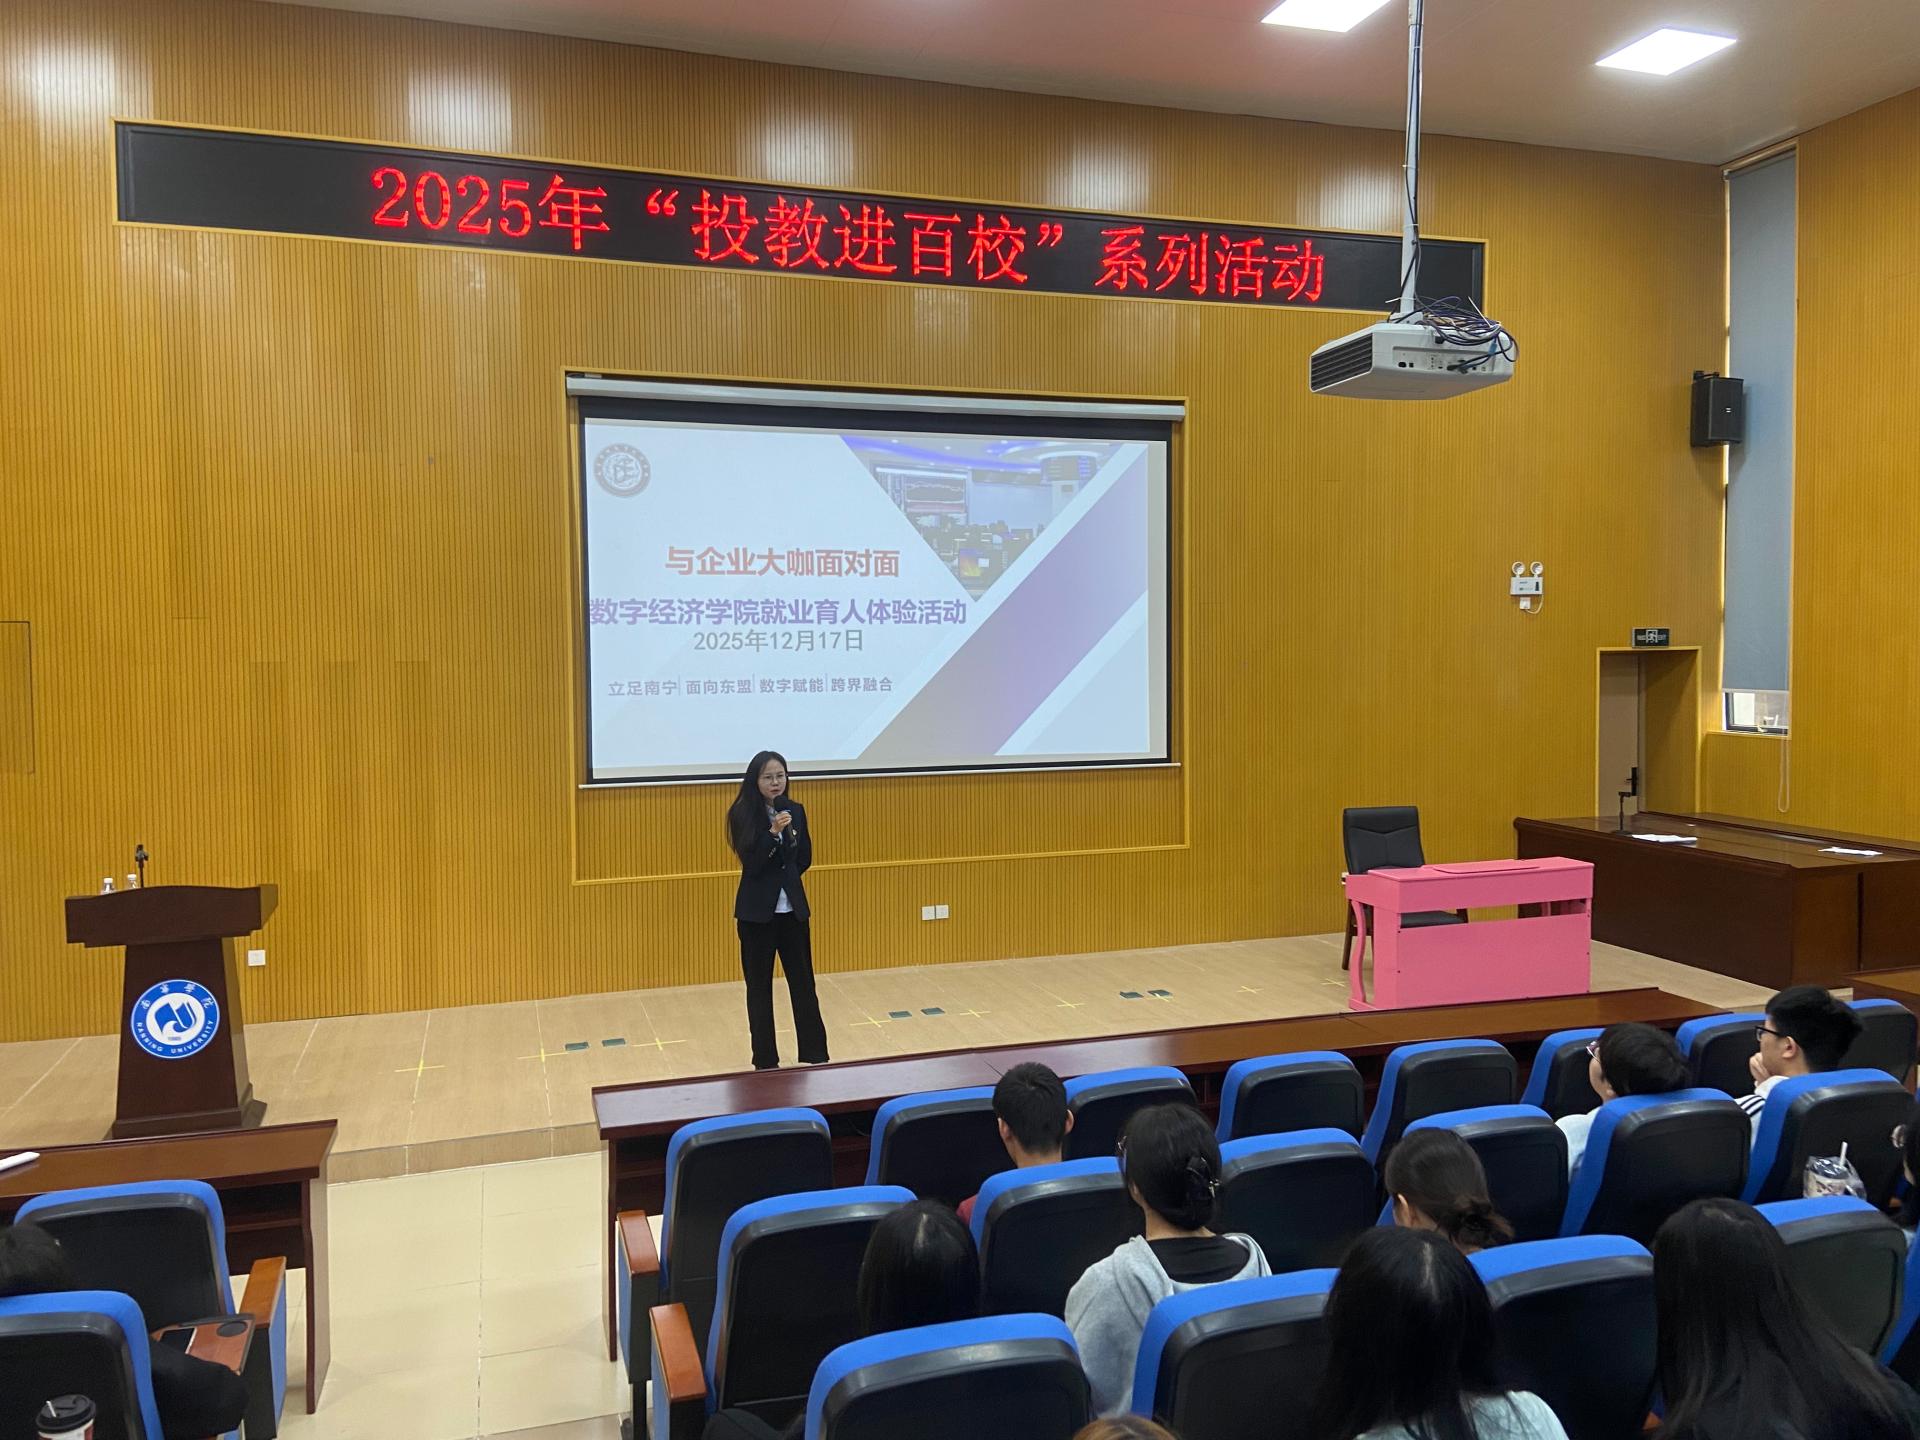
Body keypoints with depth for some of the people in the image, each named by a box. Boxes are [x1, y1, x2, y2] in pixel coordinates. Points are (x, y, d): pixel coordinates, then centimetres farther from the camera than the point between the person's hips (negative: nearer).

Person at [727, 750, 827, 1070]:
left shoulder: (795, 810, 4)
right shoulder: (743, 813, -9)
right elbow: (751, 862, -17)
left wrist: (785, 879, 4)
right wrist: (773, 832, -28)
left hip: (793, 907, 4)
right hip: (757, 910, -4)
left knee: (803, 981, 9)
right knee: (759, 985, 4)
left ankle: (815, 1053, 19)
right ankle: (765, 1059, 14)